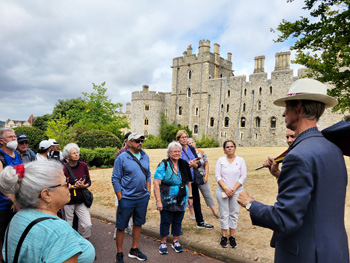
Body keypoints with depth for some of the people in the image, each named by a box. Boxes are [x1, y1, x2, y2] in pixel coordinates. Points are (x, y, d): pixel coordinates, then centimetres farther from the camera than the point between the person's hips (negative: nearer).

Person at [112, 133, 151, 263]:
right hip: (127, 199, -5)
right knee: (121, 227, 6)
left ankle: (134, 250, 35)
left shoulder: (145, 156, 4)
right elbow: (115, 179, -9)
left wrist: (148, 191, 8)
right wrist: (120, 198, -10)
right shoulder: (121, 158, -11)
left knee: (138, 224, 17)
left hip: (143, 198, 5)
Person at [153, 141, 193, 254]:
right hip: (167, 201, -4)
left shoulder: (184, 164, 4)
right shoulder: (163, 165, -12)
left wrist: (190, 196, 9)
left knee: (178, 222, 14)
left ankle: (175, 242, 32)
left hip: (181, 201, 4)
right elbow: (156, 184, -16)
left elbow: (188, 182, 12)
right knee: (165, 222, 8)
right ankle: (163, 243, 26)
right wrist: (158, 201, -20)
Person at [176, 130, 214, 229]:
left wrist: (195, 164, -17)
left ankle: (200, 222, 33)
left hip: (193, 179, 6)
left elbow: (199, 162, 4)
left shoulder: (191, 148, 8)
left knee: (196, 200, 16)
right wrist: (189, 164, -26)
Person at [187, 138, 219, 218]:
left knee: (208, 195, 8)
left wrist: (206, 176, -1)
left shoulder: (201, 152, 3)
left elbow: (206, 164, 5)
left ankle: (215, 212, 18)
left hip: (202, 178, 2)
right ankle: (191, 213, 24)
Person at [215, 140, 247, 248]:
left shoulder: (240, 160, 2)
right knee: (224, 214, 4)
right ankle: (224, 236, 16)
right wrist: (226, 188, -14)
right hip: (222, 191, 0)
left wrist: (233, 189, -12)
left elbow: (243, 177, -3)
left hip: (237, 191, 0)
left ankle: (232, 237, 17)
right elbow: (218, 176, -3)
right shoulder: (220, 160, 3)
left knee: (234, 214, 5)